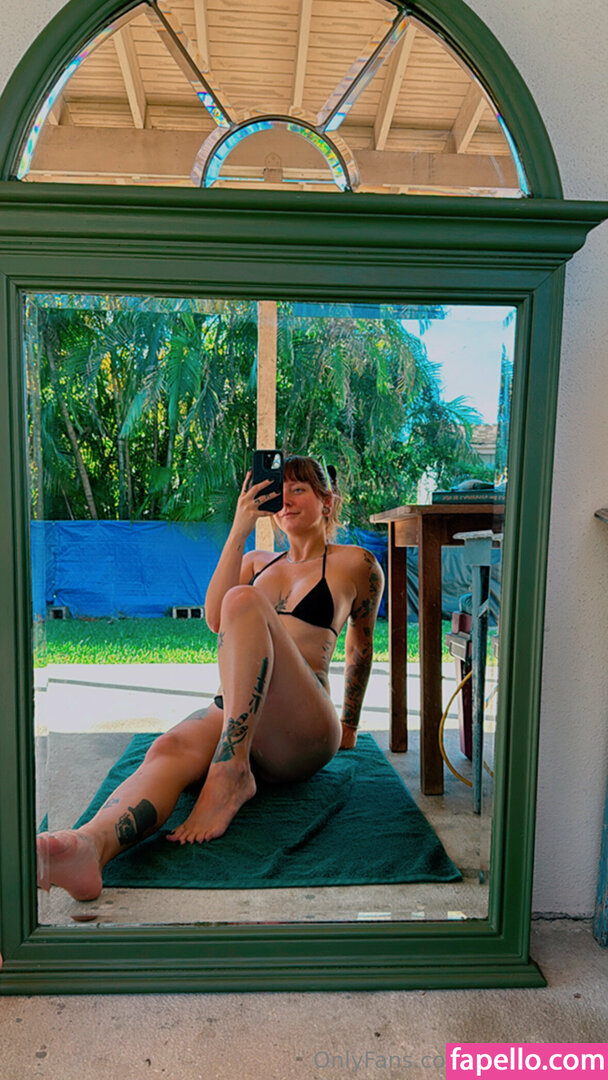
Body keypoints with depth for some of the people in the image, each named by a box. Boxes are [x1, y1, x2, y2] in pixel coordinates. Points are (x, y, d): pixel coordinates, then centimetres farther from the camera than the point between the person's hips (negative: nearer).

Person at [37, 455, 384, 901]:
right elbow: (216, 620, 6)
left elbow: (361, 647, 23)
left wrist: (349, 727, 29)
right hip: (230, 715, 4)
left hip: (304, 735, -3)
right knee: (169, 751, -33)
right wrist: (239, 532, 0)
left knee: (243, 600, -28)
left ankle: (230, 772, -35)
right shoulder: (256, 562, 24)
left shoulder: (355, 564, 14)